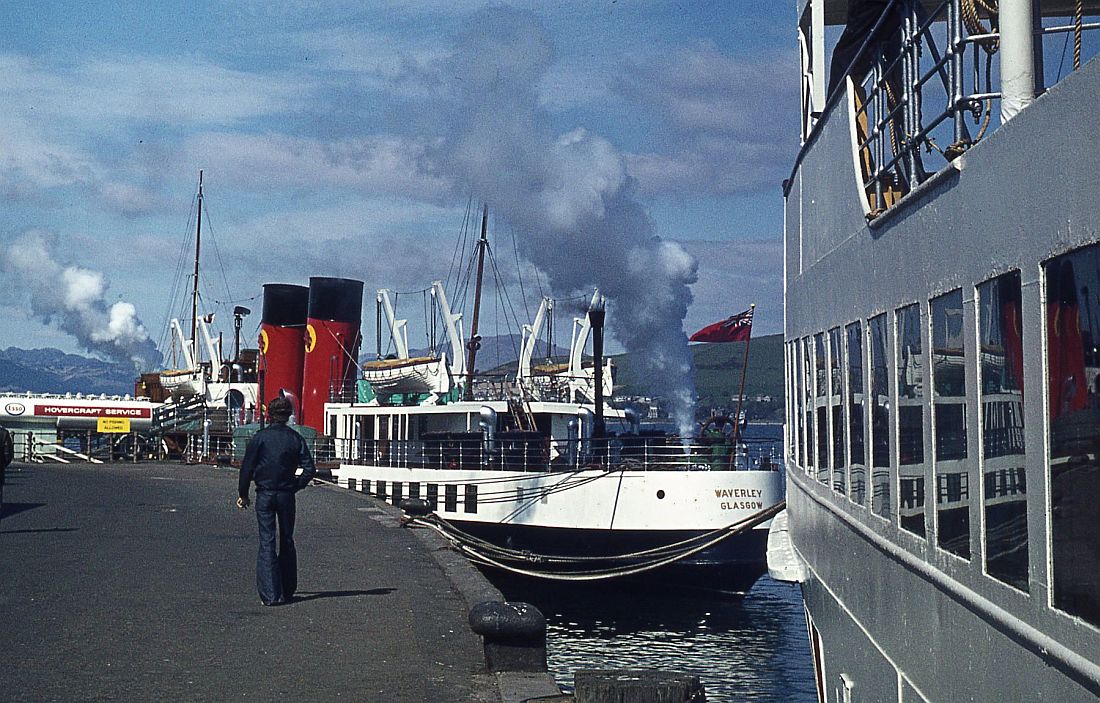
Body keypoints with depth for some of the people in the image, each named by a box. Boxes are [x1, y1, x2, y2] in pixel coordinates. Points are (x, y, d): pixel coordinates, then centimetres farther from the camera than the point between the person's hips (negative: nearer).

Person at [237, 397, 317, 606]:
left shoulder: (260, 437, -6)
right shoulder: (295, 438, 0)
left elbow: (247, 468, -7)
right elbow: (309, 469, -3)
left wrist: (243, 494, 3)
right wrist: (296, 486, 10)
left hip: (264, 495, -2)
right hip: (287, 495, 2)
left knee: (267, 542, -1)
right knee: (287, 542, 14)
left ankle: (270, 594, -7)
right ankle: (287, 591, 20)